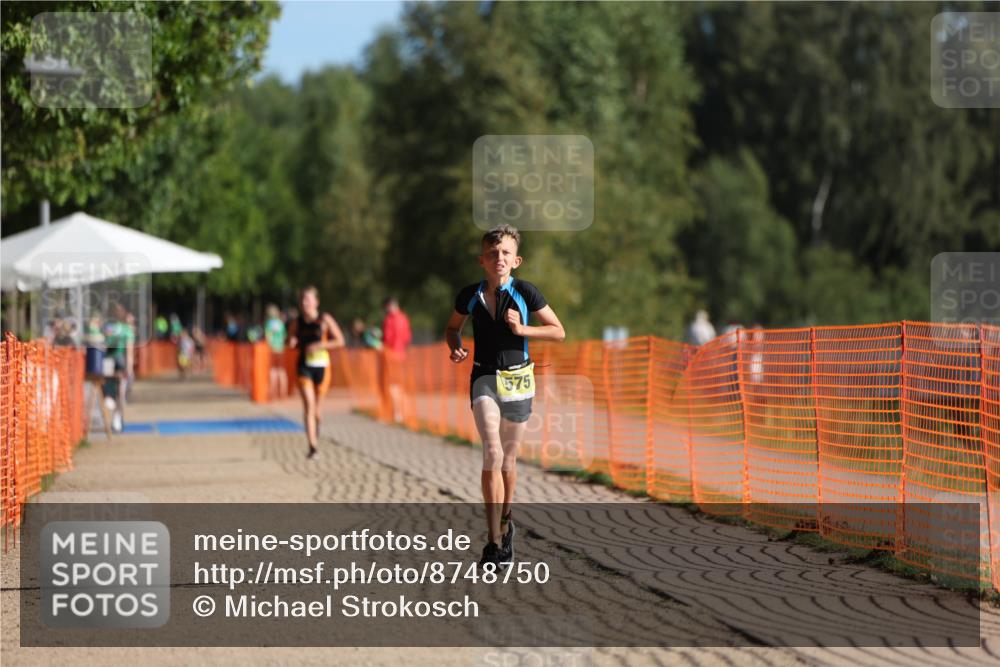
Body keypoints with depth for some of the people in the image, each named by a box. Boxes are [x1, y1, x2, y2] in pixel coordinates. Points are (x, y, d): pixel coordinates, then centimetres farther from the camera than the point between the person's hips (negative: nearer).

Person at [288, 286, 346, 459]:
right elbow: (291, 342, 15)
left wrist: (320, 346, -18)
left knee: (316, 404, 12)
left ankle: (317, 422, 50)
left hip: (321, 365, -1)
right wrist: (292, 343, -10)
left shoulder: (325, 319, -6)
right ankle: (312, 447, -15)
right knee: (308, 405, -12)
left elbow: (340, 341, -7)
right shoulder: (297, 322, 2)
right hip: (304, 366, 1)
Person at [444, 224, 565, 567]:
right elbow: (453, 327, 18)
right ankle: (493, 542, -19)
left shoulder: (525, 292, -6)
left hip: (517, 379, 1)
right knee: (492, 454, -17)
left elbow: (558, 331, 0)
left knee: (508, 458, 12)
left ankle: (505, 525, 35)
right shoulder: (470, 295, -1)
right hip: (484, 377, -1)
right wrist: (456, 348, -4)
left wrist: (522, 329, -15)